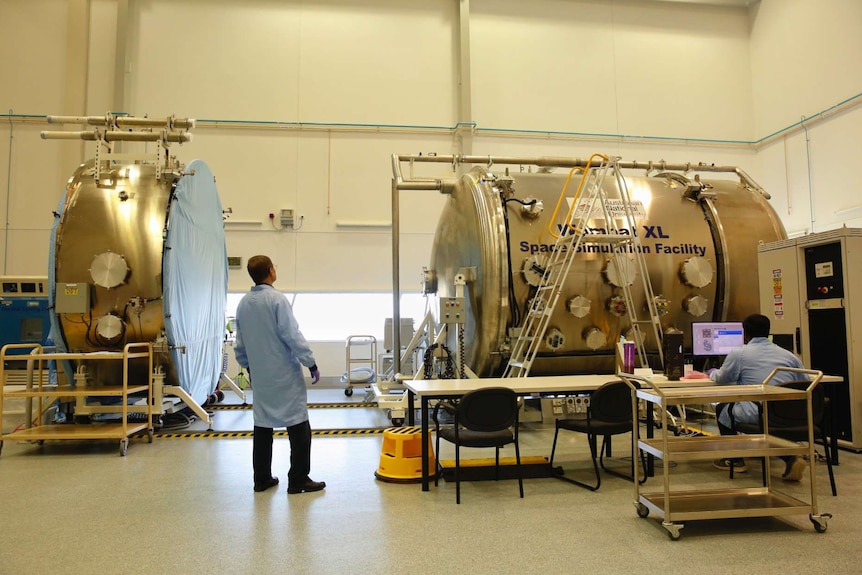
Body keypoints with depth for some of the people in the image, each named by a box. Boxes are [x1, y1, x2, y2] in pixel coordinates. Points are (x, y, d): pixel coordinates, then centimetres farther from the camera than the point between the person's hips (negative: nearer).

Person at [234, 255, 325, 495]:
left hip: (260, 376, 7)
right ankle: (298, 480, 5)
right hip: (285, 375, -7)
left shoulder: (243, 303, 5)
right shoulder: (277, 299, -15)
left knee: (262, 427, 14)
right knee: (299, 427, 1)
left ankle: (262, 479, 20)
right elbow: (293, 336, -17)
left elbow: (240, 343, 13)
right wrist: (312, 364, -11)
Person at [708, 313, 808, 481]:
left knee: (722, 409, 23)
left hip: (759, 414, -5)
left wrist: (712, 372, 40)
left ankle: (735, 460, 27)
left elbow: (721, 379, 16)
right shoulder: (788, 355, 14)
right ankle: (790, 458, 14)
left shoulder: (738, 354, 2)